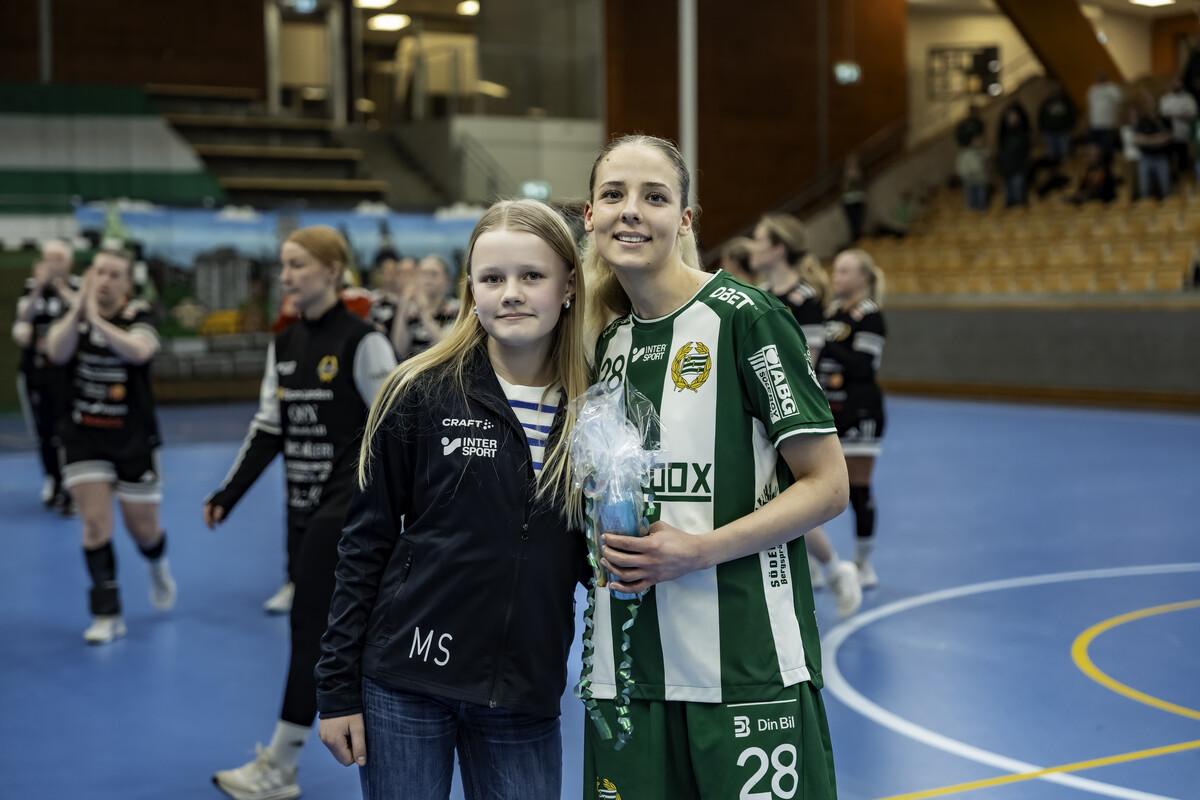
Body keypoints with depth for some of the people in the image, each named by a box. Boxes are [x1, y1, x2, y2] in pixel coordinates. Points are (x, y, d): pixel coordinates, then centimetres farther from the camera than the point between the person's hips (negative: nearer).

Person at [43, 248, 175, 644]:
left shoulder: (138, 316, -8)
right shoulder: (74, 315, -1)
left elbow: (138, 350, -30)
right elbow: (56, 352, -21)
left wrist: (97, 319, -38)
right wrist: (77, 310, -32)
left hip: (134, 439, -1)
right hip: (83, 437, 1)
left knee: (142, 529, 7)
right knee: (95, 522, -9)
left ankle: (158, 567, 43)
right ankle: (107, 615, 2)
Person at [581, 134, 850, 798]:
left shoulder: (743, 318, -8)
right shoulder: (609, 343, 12)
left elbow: (826, 485, -9)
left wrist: (699, 550, -17)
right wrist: (609, 543, 2)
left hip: (745, 666, -5)